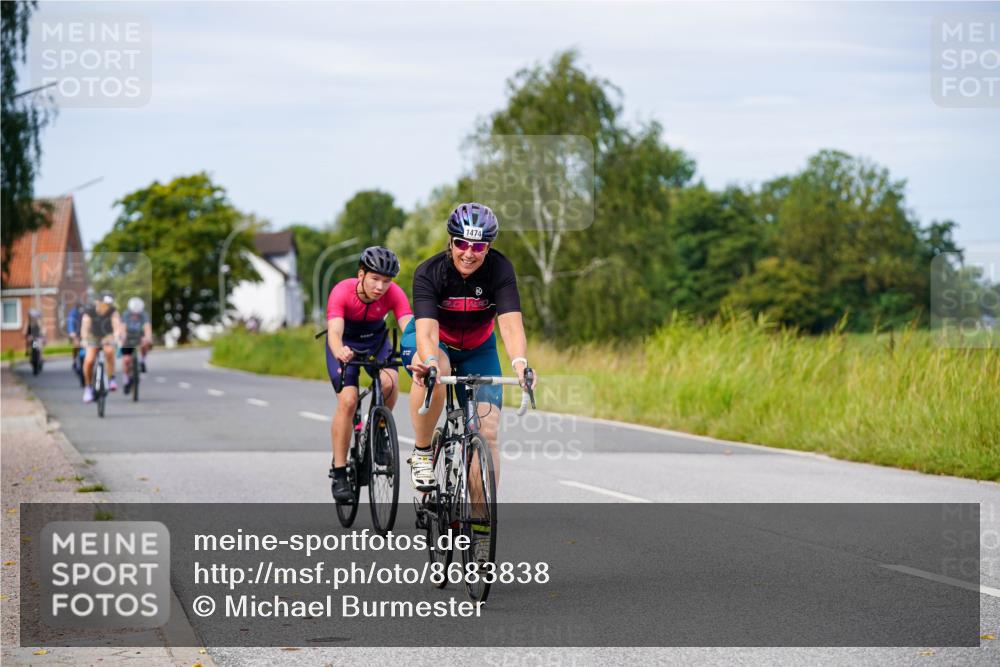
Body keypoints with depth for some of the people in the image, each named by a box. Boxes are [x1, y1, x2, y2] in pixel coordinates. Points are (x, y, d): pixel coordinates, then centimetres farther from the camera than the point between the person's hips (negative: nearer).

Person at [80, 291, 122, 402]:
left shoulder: (113, 311, -22)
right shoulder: (89, 311, -23)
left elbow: (117, 325, -34)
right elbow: (85, 327, -35)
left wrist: (116, 337, -54)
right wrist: (84, 340, -53)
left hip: (108, 336, 0)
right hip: (93, 336, 0)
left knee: (109, 351, -33)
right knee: (89, 361, -18)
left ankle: (111, 380, -20)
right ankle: (88, 387, 4)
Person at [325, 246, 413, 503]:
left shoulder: (394, 294, -27)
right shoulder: (342, 291, -32)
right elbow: (334, 331, -44)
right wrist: (340, 353, -66)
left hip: (376, 340, 2)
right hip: (346, 344, -2)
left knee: (389, 382, -28)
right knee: (347, 400, -21)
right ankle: (339, 473, -10)